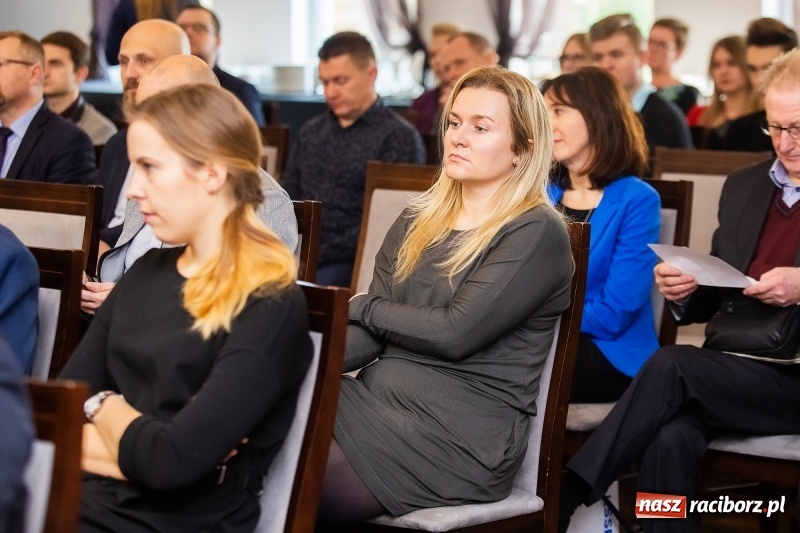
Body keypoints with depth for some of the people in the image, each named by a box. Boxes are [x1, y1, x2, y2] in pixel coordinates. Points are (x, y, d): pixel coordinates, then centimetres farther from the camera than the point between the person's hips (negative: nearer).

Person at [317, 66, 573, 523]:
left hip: (462, 434, -6)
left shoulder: (536, 234, -5)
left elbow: (457, 332, -15)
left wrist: (363, 306, 0)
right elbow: (367, 336, 8)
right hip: (375, 399, 6)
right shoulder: (416, 224, 16)